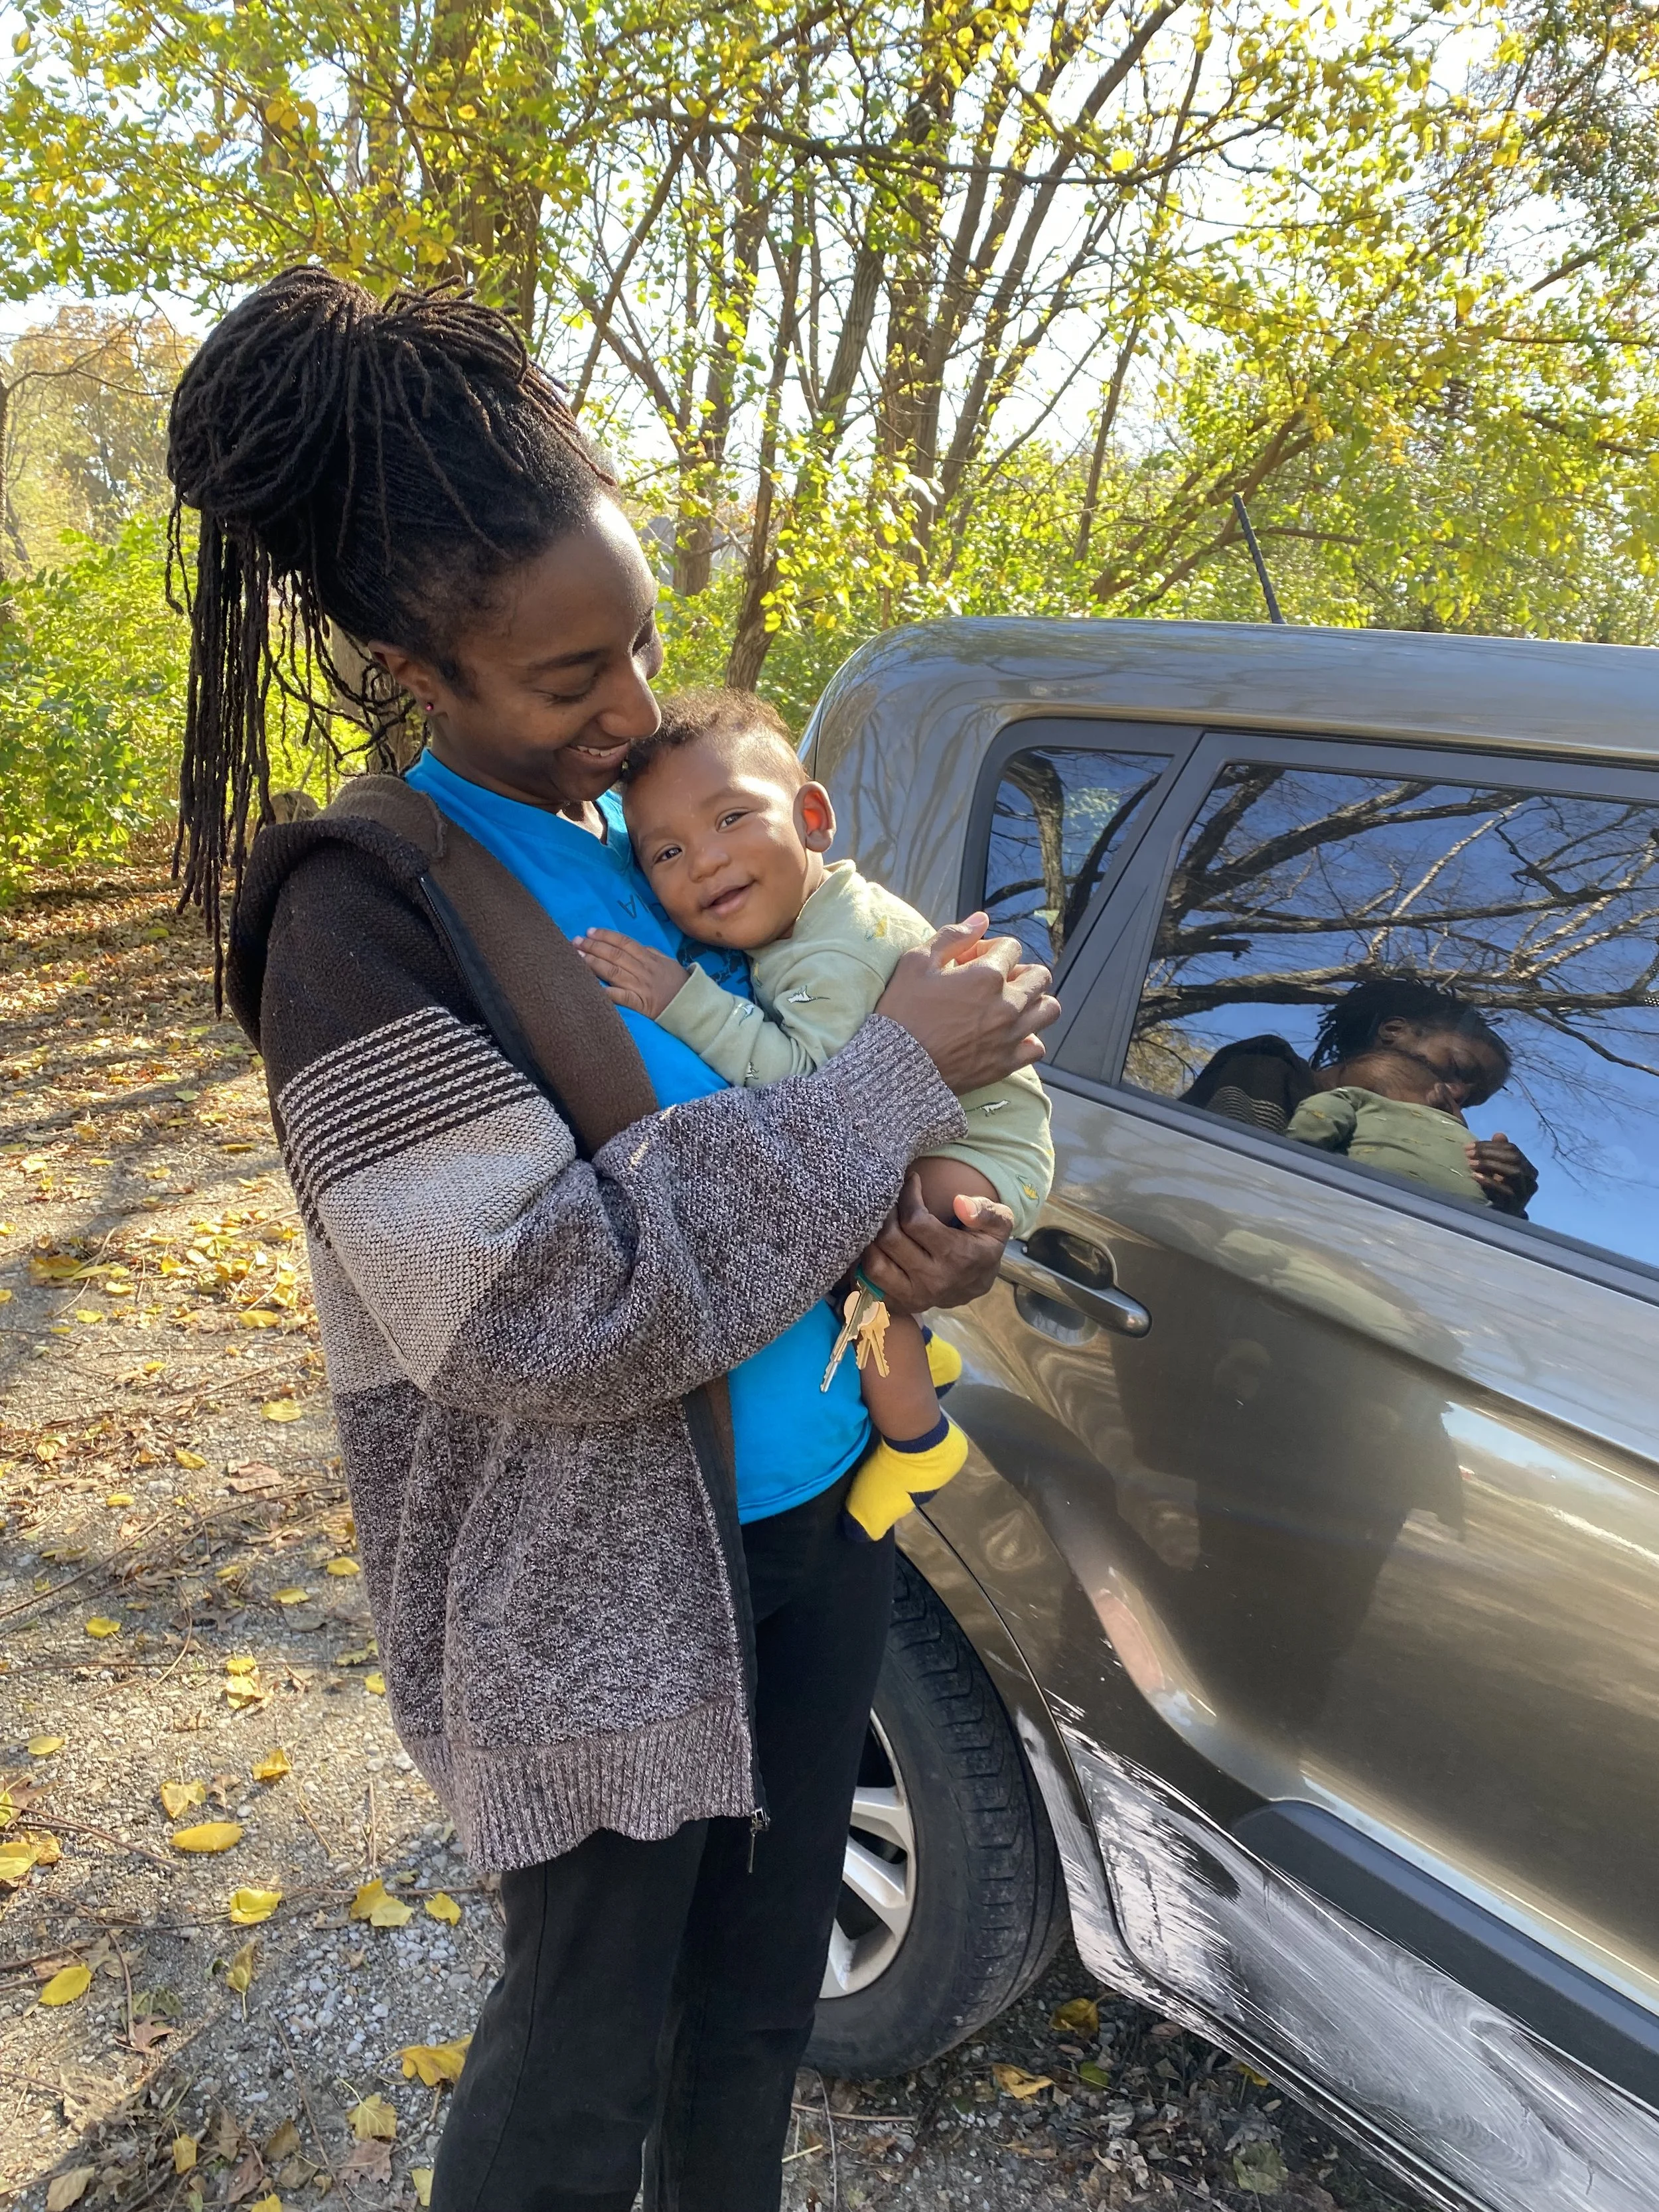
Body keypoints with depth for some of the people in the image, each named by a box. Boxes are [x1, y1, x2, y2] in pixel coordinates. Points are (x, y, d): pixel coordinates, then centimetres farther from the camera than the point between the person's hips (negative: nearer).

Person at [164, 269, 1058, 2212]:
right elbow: (553, 1308, -28)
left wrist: (885, 1228, -12)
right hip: (599, 1595, -6)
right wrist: (893, 1082, -25)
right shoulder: (363, 916, -21)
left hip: (811, 1511, 7)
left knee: (764, 1992, 26)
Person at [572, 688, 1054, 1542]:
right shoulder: (782, 928, 0)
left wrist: (685, 1000, -40)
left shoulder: (846, 948, -29)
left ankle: (916, 1436, -8)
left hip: (979, 1156, -10)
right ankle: (913, 1352, 27)